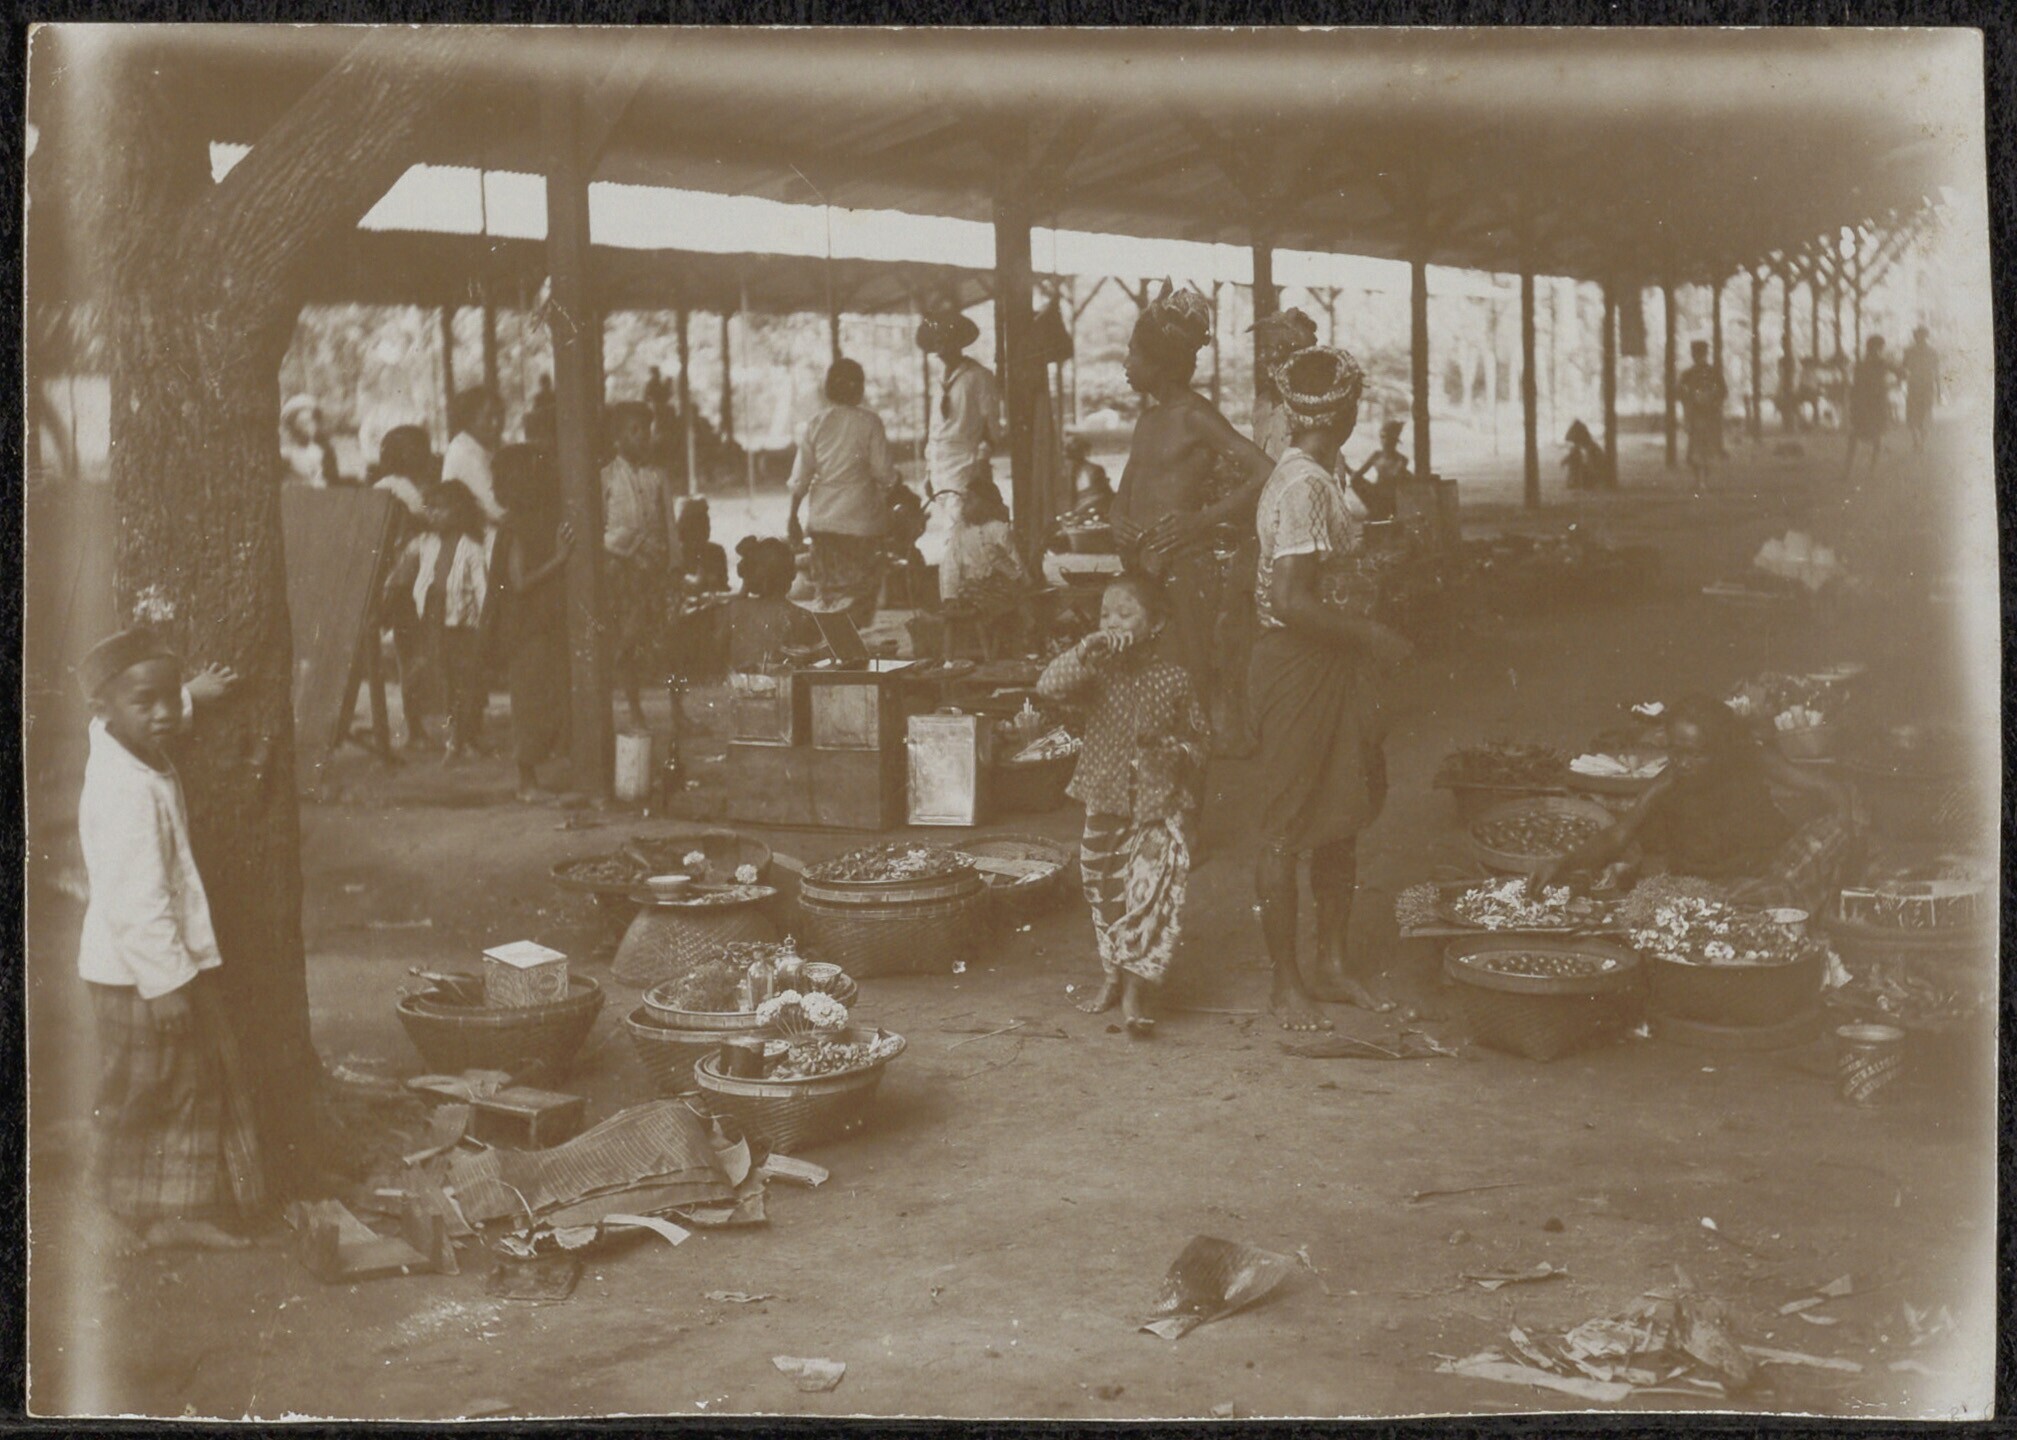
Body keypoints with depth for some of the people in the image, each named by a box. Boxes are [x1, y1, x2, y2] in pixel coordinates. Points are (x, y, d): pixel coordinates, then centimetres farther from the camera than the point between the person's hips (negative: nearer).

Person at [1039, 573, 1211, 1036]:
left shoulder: (1173, 678, -2)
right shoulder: (1097, 673, 0)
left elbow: (1201, 738, 9)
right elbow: (1048, 686, -19)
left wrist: (1178, 751, -7)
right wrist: (1085, 650, -28)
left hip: (1161, 806, -2)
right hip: (1105, 803, 2)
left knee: (1156, 892, -13)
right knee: (1105, 893, 13)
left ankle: (1136, 991, -9)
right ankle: (1111, 976, 31)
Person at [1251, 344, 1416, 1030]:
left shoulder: (1314, 477, 11)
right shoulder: (1305, 487, -20)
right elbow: (1291, 603, -25)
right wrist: (1371, 635, -16)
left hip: (1332, 665, 10)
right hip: (1298, 667, -10)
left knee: (1342, 819, 15)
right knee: (1287, 828, 0)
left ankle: (1331, 964, 26)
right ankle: (1286, 984, 10)